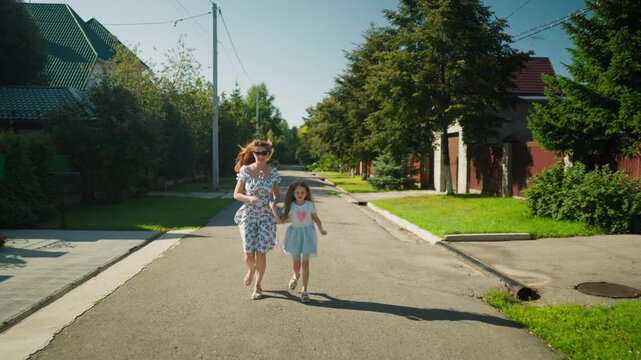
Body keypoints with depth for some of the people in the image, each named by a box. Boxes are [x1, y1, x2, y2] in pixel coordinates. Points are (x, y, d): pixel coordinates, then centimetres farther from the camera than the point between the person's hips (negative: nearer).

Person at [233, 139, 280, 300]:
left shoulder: (273, 172, 0)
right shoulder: (245, 170, -4)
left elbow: (277, 195, 10)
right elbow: (236, 194, 0)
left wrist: (274, 203, -12)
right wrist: (249, 198, -19)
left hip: (266, 217, 1)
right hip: (248, 216, 0)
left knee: (261, 253, -1)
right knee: (249, 255, -2)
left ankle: (258, 286, 18)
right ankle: (251, 270, 35)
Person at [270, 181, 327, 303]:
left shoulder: (309, 205, -4)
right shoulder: (290, 206, -4)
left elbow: (316, 219, 5)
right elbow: (281, 220, -6)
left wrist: (321, 229, -11)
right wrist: (274, 210, -19)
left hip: (307, 234, -1)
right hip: (295, 234, 1)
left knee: (305, 262, -4)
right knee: (296, 264, 6)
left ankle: (304, 290, 6)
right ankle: (296, 276, 44)